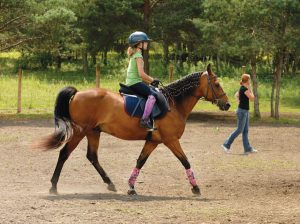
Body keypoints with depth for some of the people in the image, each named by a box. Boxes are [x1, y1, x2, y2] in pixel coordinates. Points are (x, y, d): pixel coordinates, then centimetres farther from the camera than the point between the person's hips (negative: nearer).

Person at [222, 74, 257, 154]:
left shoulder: (242, 88, 10)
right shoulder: (244, 89, -18)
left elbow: (236, 95, 23)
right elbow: (252, 98, -17)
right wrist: (250, 89, -8)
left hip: (245, 111, 10)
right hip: (242, 111, -10)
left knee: (245, 131, 10)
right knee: (239, 130, -4)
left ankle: (247, 148, 12)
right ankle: (226, 144, 2)